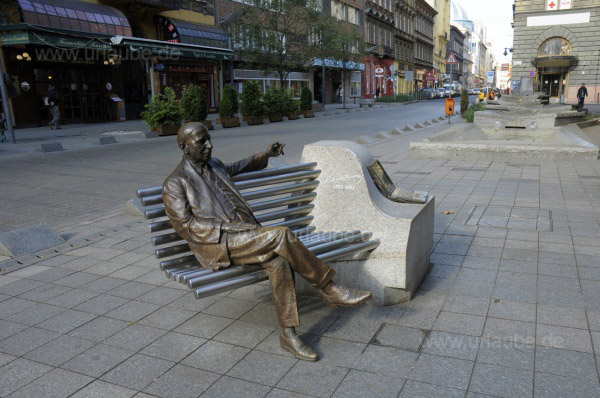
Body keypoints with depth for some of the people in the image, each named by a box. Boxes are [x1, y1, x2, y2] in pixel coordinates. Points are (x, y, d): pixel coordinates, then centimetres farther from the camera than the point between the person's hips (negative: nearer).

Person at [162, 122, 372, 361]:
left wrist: (266, 155, 32)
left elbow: (238, 168, 42)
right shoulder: (174, 184, -1)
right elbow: (185, 226, -10)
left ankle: (288, 335, -17)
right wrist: (229, 227, -18)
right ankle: (330, 291, -15)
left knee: (279, 262, -24)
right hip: (217, 245, -6)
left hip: (244, 235, 7)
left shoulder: (214, 166, 20)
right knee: (281, 235, -27)